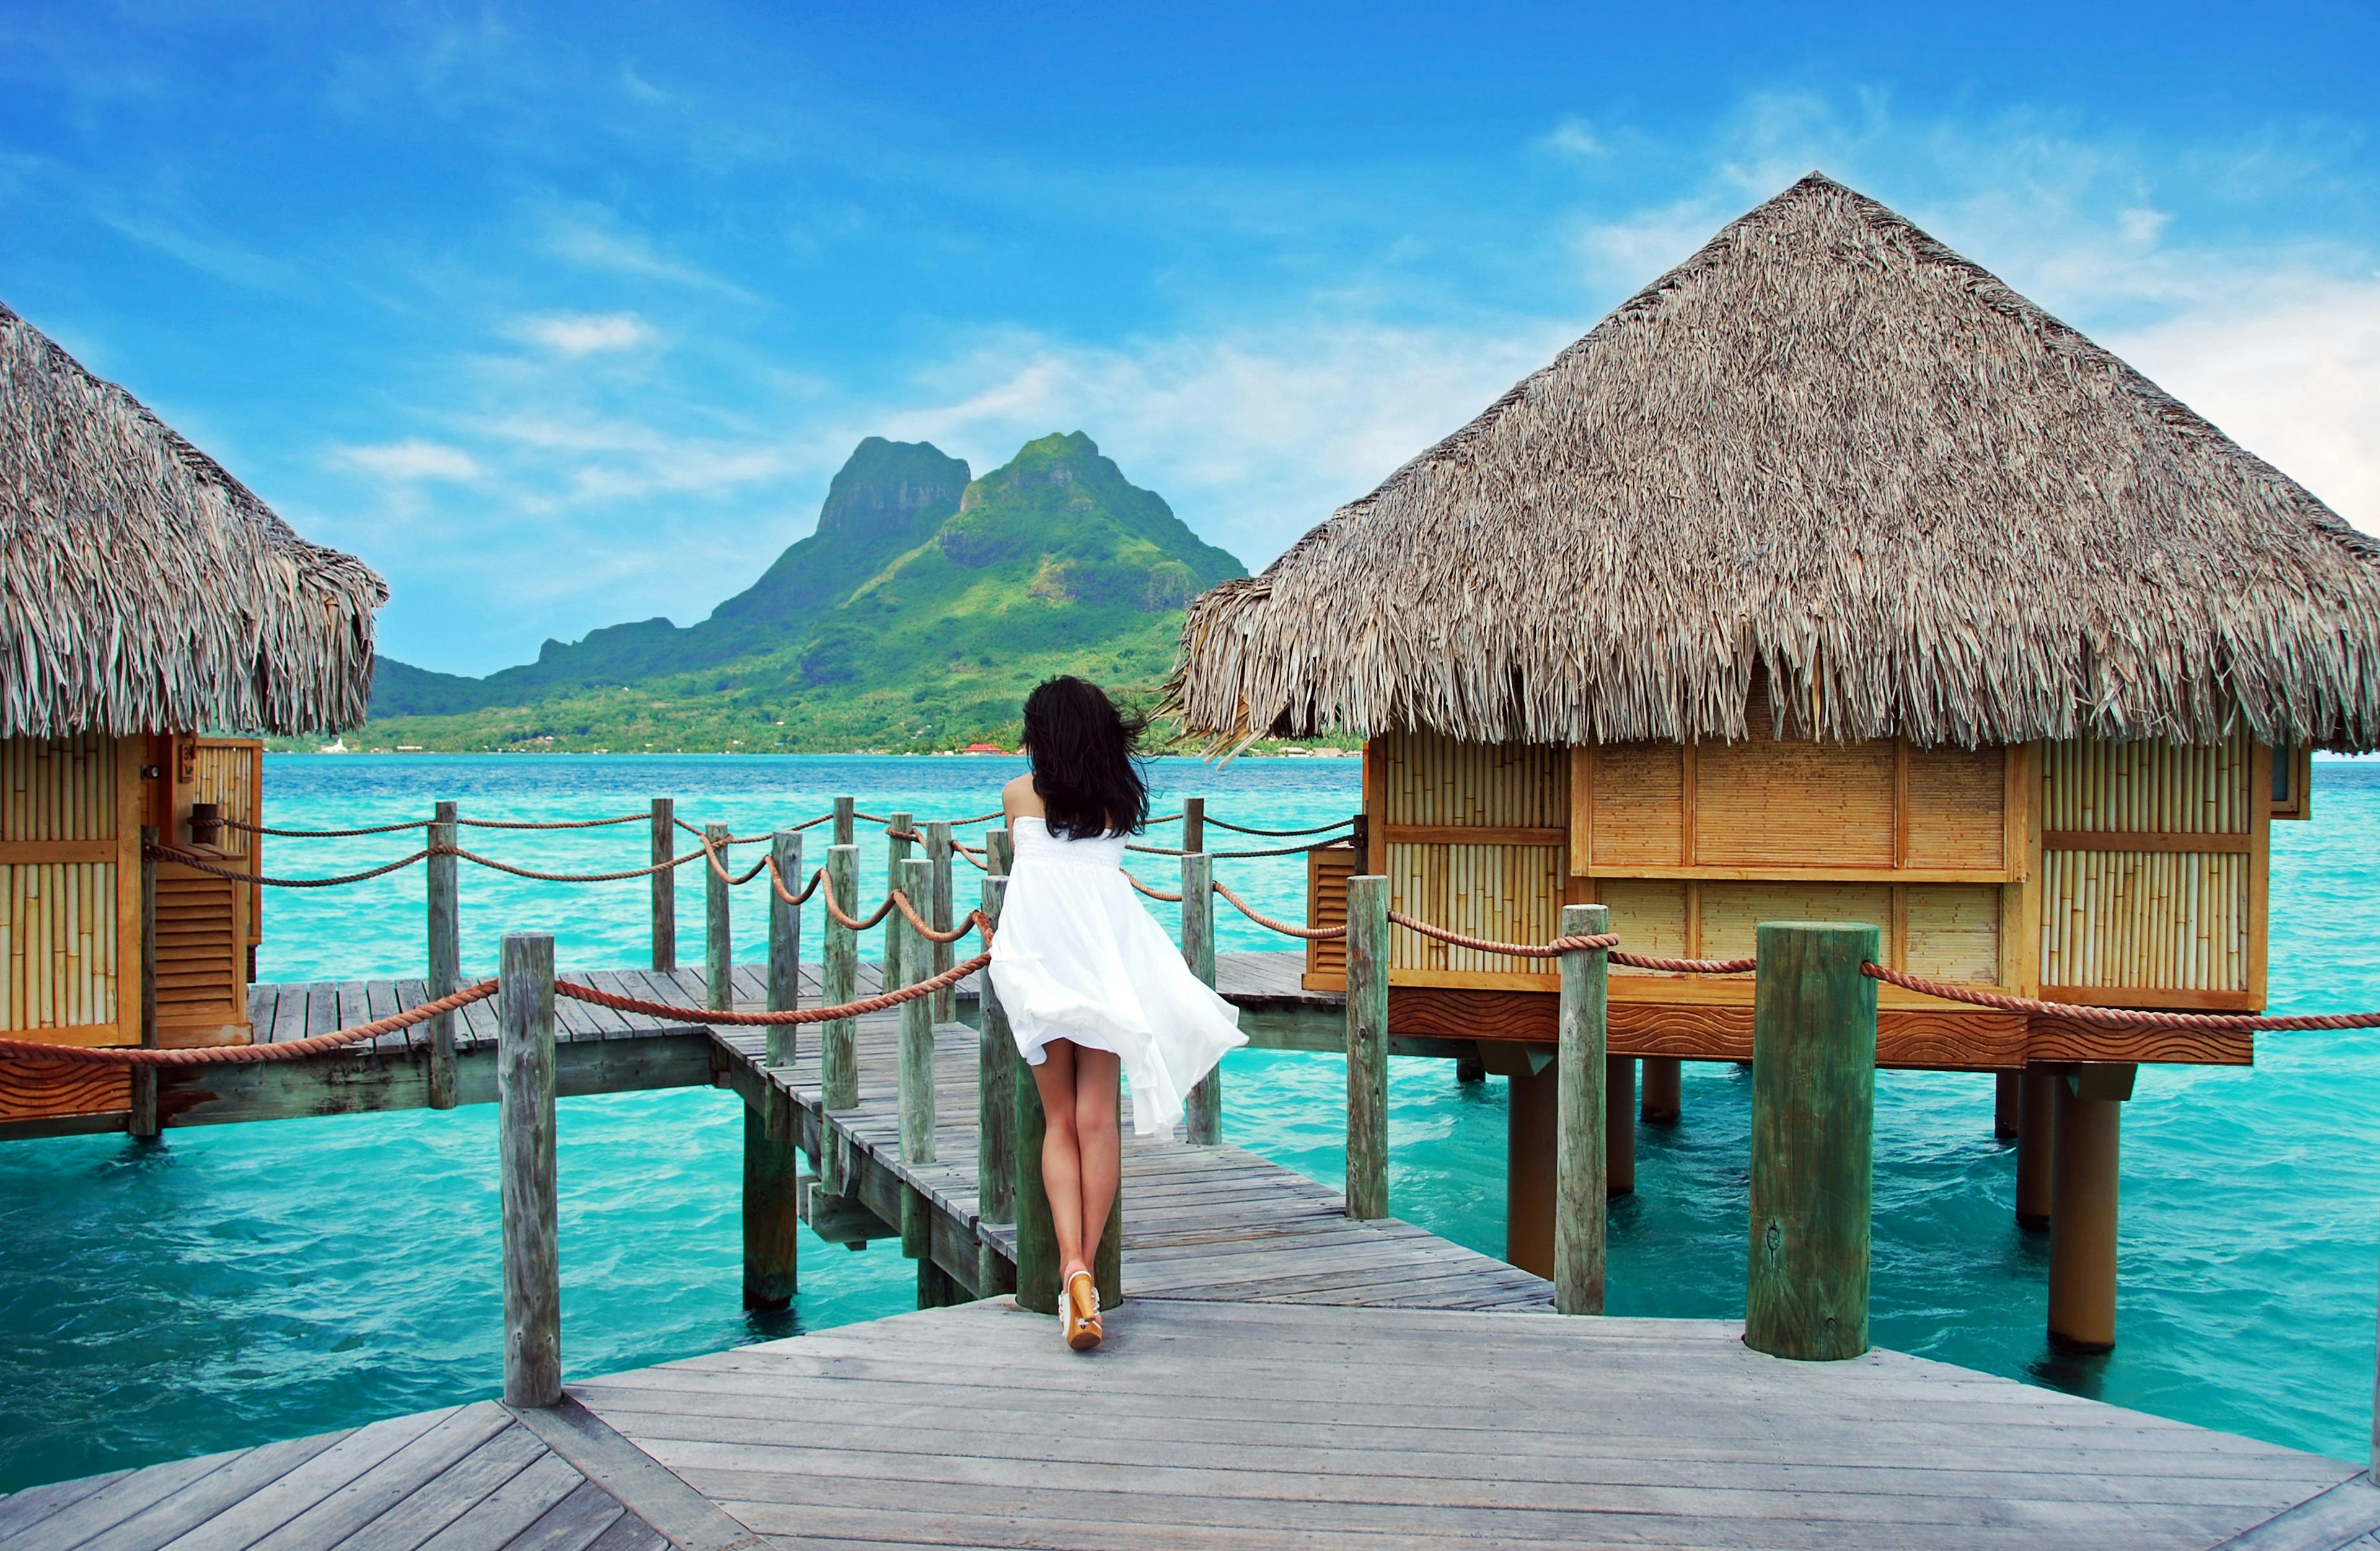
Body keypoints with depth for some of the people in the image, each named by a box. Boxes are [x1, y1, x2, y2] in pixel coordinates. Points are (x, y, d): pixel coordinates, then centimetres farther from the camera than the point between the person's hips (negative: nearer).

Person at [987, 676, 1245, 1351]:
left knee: (1059, 1121, 4)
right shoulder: (1122, 797, 12)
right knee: (1097, 1117, 2)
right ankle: (1087, 1271, -2)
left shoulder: (1017, 794, 9)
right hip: (1107, 953, 1)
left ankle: (1072, 1267, -14)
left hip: (1039, 954, -1)